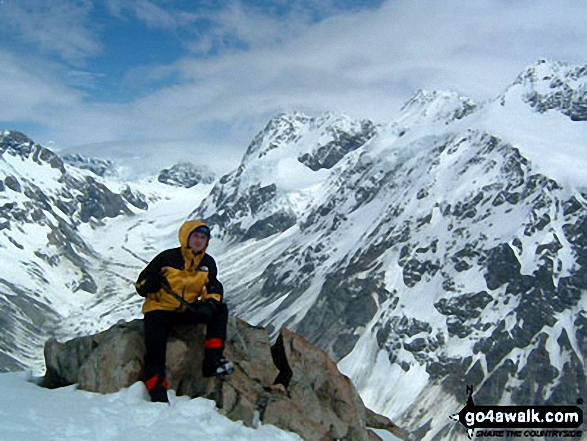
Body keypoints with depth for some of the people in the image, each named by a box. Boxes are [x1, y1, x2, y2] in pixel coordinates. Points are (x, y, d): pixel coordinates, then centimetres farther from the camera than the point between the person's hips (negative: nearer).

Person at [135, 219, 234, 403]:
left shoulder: (207, 262, 6)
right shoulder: (167, 257, -7)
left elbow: (214, 287, 1)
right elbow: (141, 283, -5)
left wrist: (210, 303, -22)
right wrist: (149, 284, -30)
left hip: (188, 311, 4)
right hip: (160, 309, -4)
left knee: (220, 310, -15)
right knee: (155, 349, -25)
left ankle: (213, 360, -20)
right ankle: (157, 391, -19)